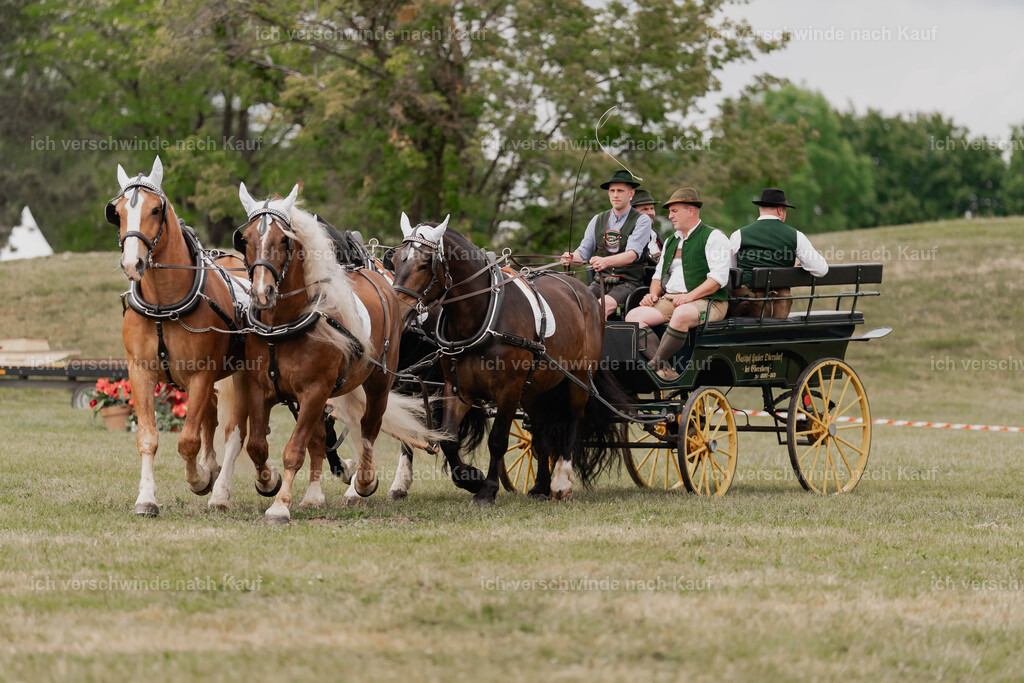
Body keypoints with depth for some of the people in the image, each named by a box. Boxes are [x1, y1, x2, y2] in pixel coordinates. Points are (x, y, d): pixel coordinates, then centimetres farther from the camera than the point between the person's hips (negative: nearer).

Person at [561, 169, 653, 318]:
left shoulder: (641, 221, -1)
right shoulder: (598, 221, 15)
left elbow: (632, 254, -15)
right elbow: (584, 252, 12)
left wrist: (606, 261, -35)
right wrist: (572, 258, -14)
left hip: (628, 282, -4)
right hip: (601, 282, 4)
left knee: (603, 305, -34)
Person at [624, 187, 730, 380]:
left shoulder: (713, 237, -1)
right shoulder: (670, 241, 25)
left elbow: (719, 277, -11)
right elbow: (659, 274, 28)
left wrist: (690, 296, -20)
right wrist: (653, 294, 5)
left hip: (706, 301, -7)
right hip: (669, 300, 7)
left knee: (681, 315, -42)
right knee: (633, 316, -17)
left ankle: (655, 364, -31)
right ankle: (665, 370, -28)